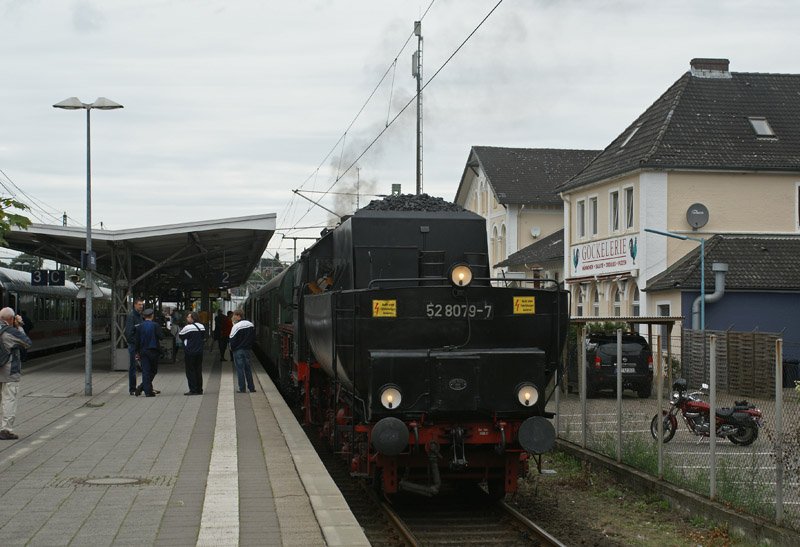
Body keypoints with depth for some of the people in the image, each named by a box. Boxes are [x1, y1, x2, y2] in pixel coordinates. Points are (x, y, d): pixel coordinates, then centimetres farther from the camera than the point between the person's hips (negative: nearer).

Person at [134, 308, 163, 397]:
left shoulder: (140, 327, 2)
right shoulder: (155, 325, -8)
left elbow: (137, 340, 4)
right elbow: (161, 336, -13)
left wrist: (138, 352, 12)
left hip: (143, 351, 3)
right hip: (153, 351, -3)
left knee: (145, 371, 4)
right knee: (153, 371, 8)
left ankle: (148, 391, -2)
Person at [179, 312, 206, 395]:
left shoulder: (188, 327, -13)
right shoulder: (202, 327, 7)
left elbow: (180, 335, -2)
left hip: (190, 352, -6)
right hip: (199, 352, 6)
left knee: (190, 371, -1)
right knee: (198, 371, 11)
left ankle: (193, 390, -4)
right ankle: (199, 389, 14)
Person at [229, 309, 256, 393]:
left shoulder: (236, 326, -15)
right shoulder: (251, 325, 7)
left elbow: (232, 340, -14)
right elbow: (253, 338, 13)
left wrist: (232, 349, 1)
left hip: (238, 351, -6)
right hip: (247, 350, 6)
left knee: (240, 369, -1)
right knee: (248, 368, 13)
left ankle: (242, 389, -1)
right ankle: (251, 388, 13)